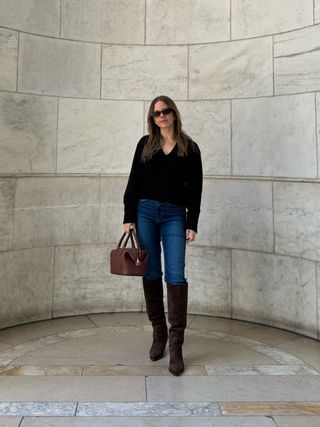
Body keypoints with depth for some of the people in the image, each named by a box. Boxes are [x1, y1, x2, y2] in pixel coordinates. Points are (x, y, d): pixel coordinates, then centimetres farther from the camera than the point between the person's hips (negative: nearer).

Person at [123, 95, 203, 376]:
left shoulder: (189, 148, 7)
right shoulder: (145, 144, 10)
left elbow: (195, 188, 4)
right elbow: (134, 181, 7)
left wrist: (192, 224, -2)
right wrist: (129, 217, -1)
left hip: (174, 215, -2)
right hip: (145, 212, 2)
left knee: (175, 276, -10)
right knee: (151, 274, 5)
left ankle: (176, 345, -6)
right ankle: (159, 333, 20)